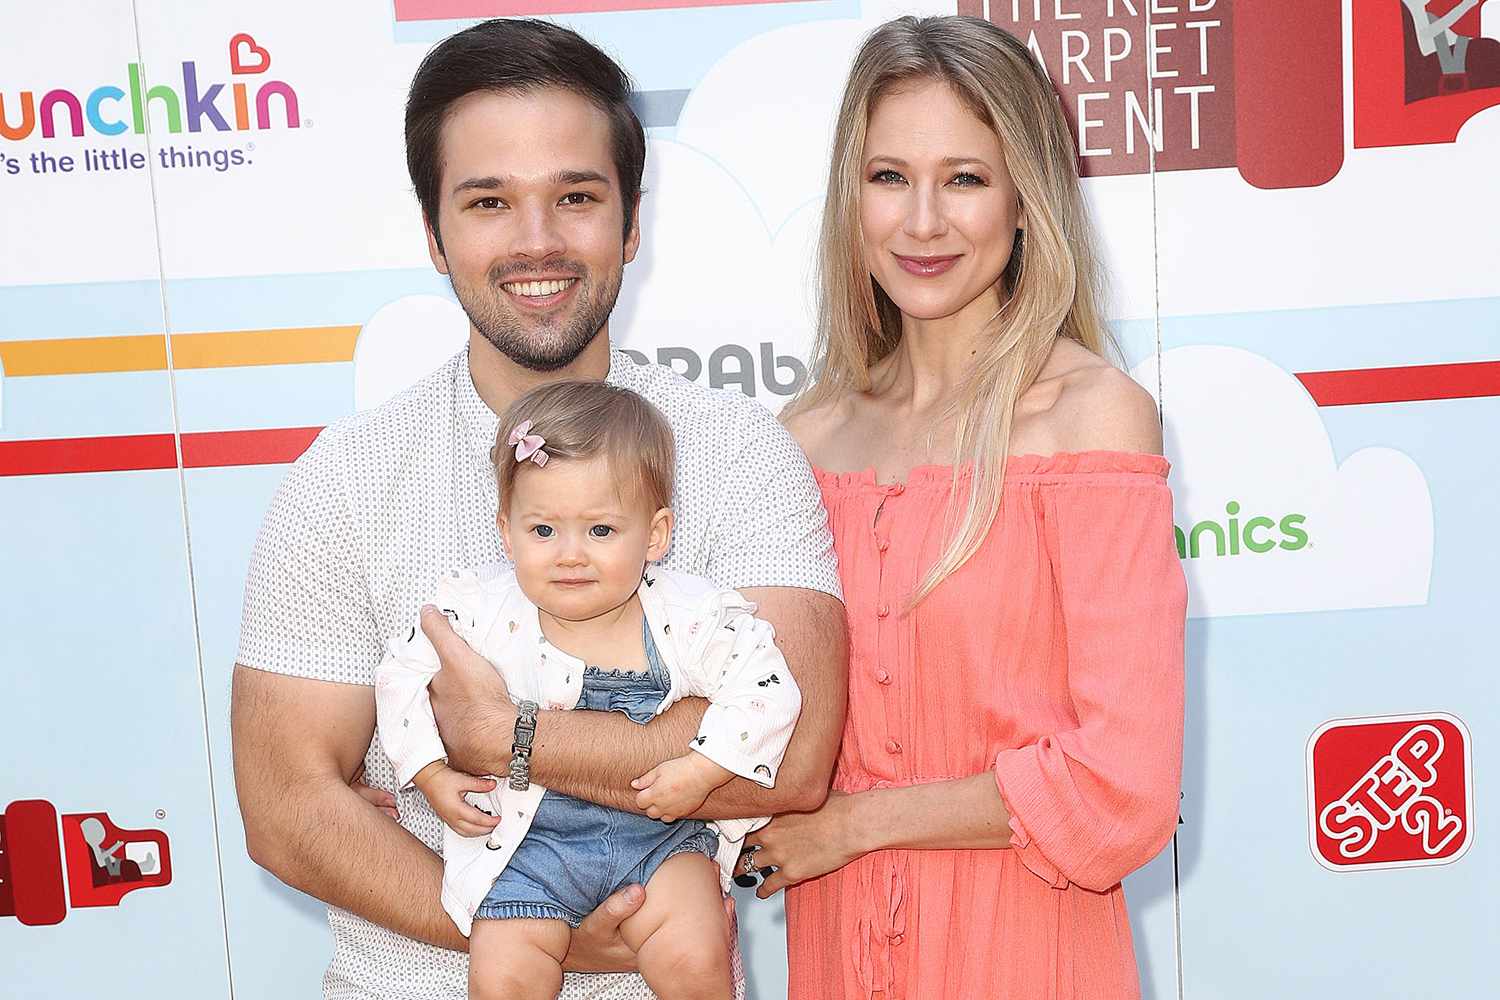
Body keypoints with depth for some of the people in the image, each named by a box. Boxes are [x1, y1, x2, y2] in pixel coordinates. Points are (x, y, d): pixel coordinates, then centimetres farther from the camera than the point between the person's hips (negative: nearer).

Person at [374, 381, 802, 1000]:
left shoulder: (693, 619, -13)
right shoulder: (483, 613, -10)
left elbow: (768, 691, -12)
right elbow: (403, 673, 3)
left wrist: (701, 770, -21)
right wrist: (433, 775, -5)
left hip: (660, 833, -1)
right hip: (527, 837, 1)